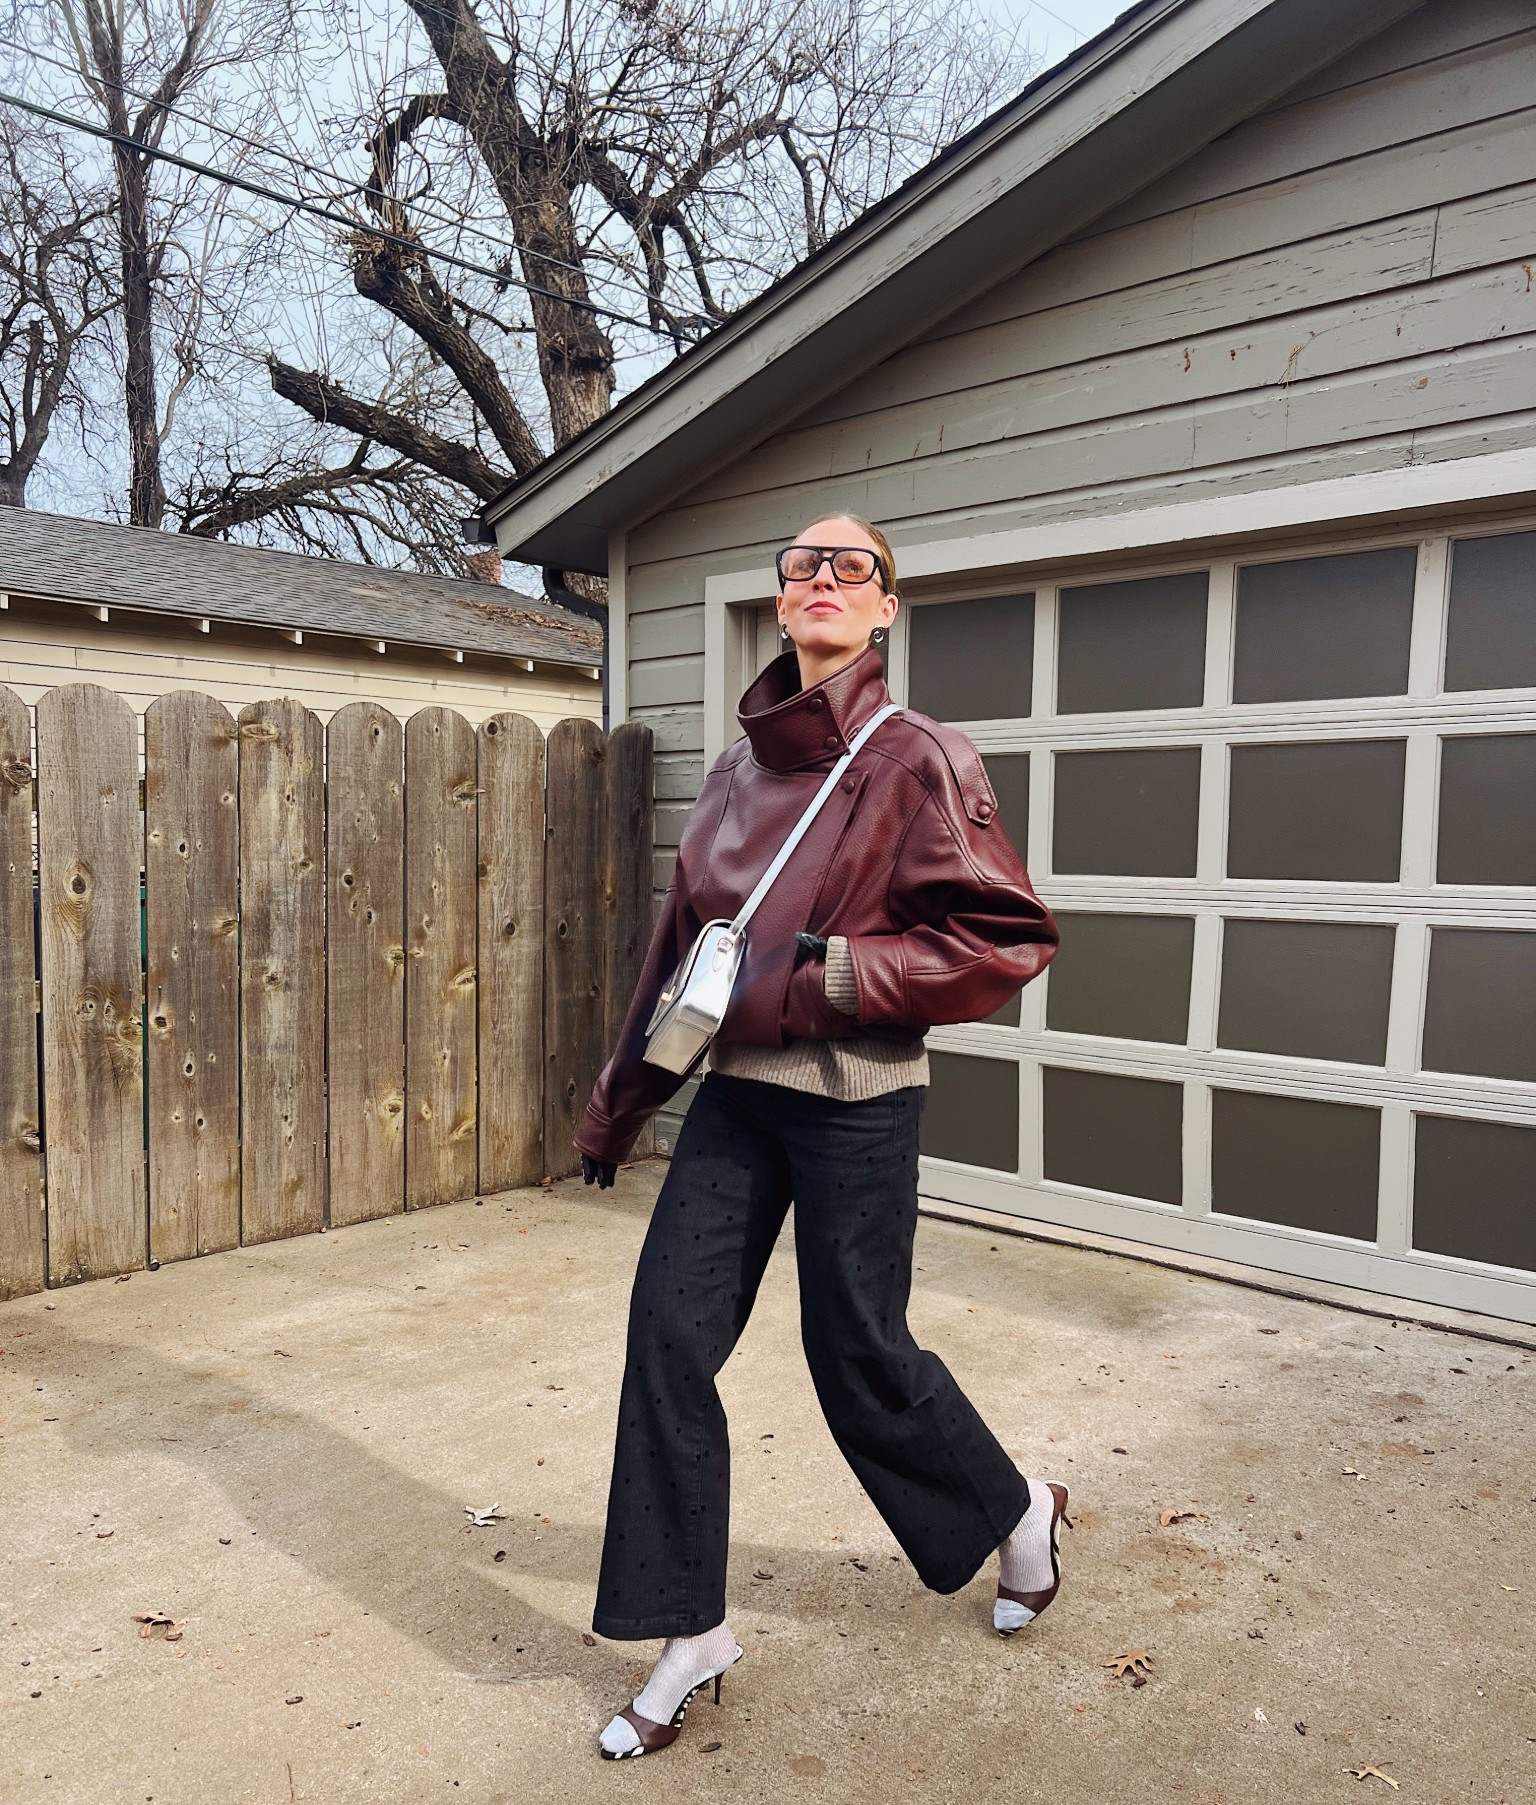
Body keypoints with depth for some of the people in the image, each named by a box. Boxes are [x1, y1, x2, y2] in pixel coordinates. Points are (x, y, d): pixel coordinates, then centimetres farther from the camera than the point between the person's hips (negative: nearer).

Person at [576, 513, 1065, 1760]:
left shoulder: (917, 759, -9)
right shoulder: (740, 768, 8)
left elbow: (1010, 938, -13)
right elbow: (681, 943, 14)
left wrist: (824, 974, -21)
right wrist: (620, 1100, 18)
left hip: (854, 1104, -5)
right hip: (736, 1094, 6)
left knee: (859, 1357, 7)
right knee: (668, 1337, 2)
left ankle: (1015, 1512, 39)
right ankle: (691, 1636, 21)